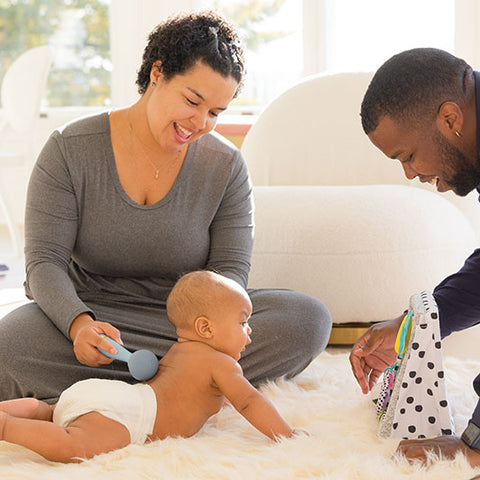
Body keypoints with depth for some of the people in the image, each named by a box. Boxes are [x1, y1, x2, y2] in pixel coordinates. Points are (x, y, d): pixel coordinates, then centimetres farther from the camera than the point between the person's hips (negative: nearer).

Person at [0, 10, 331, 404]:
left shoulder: (226, 165, -1)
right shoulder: (70, 150, -7)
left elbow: (230, 268, -4)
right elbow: (45, 261, -10)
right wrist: (79, 324, -33)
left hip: (190, 317, 2)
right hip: (92, 311, -1)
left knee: (308, 319, -23)